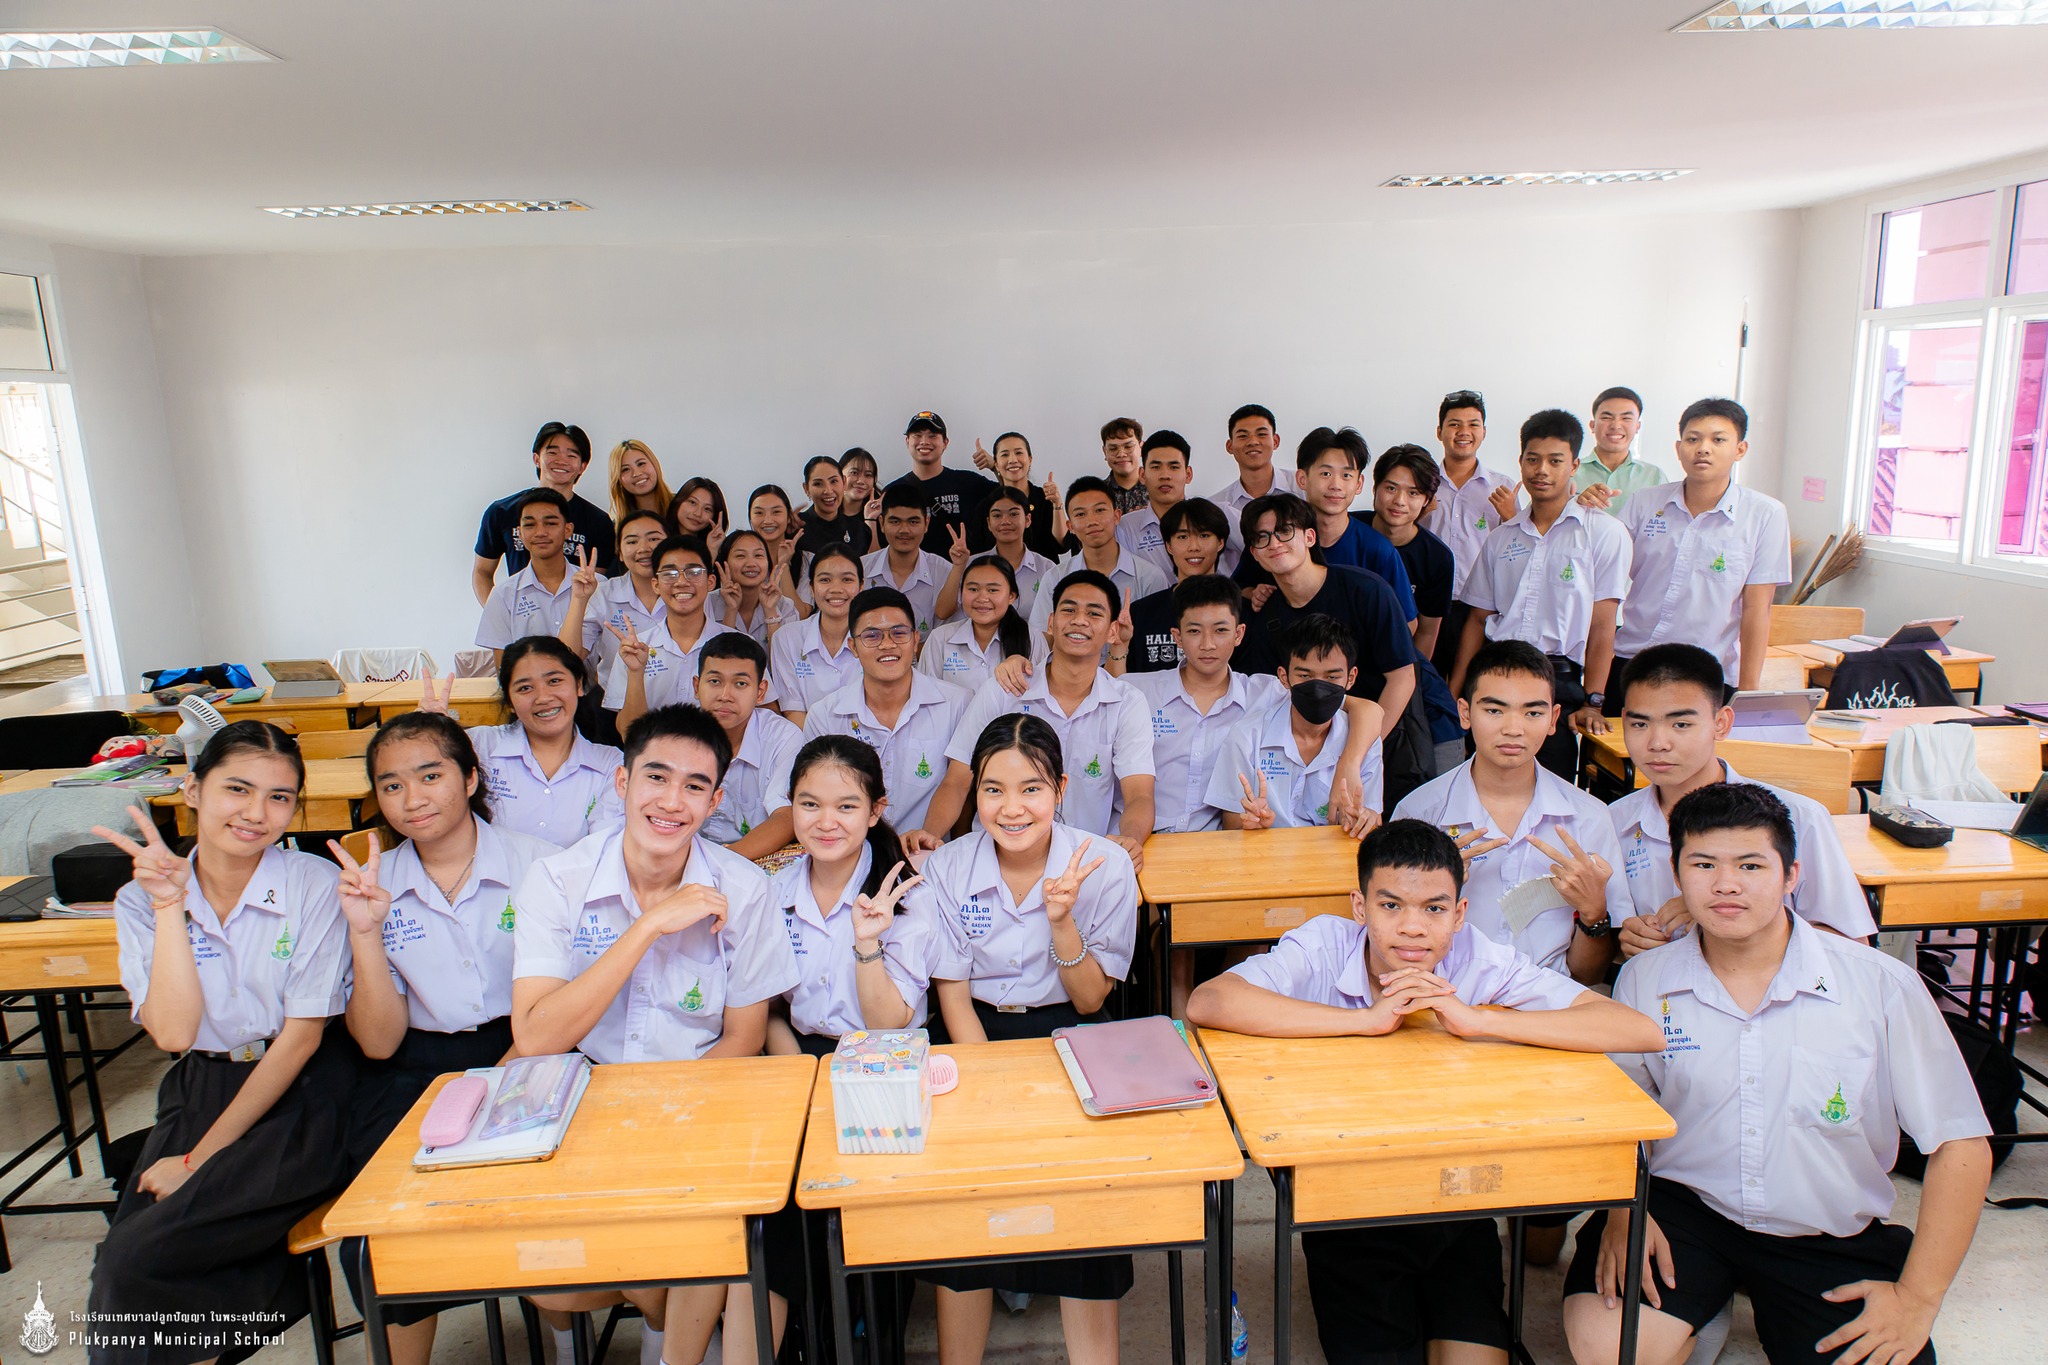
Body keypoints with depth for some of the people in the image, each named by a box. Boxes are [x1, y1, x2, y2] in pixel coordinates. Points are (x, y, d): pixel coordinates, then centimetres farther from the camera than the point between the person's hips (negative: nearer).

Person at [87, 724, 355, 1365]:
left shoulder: (315, 885, -7)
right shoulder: (140, 901, 2)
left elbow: (301, 1036, -7)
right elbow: (173, 1033, -11)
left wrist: (201, 1156, -7)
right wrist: (169, 906, -15)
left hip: (298, 1096, -4)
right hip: (197, 1092, 4)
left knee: (134, 1261, -17)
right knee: (121, 1257, -17)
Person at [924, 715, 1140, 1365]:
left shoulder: (1104, 866, -9)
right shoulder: (946, 870, -7)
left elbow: (1090, 1001, -6)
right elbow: (954, 994, -3)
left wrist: (1061, 920, -24)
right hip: (979, 1040, 1)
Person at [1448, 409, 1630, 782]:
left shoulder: (1604, 534, 3)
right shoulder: (1500, 537, 15)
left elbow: (1601, 626, -3)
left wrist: (1592, 702, -11)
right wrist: (1452, 693, 7)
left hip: (1558, 678, -3)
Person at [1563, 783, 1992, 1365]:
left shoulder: (1883, 985, -7)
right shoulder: (1644, 981, -2)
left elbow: (1961, 1144, -3)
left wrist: (1918, 1298, -6)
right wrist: (1622, 1209, -8)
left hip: (1833, 1237, 0)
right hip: (1683, 1209, 0)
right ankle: (1705, 1312, 8)